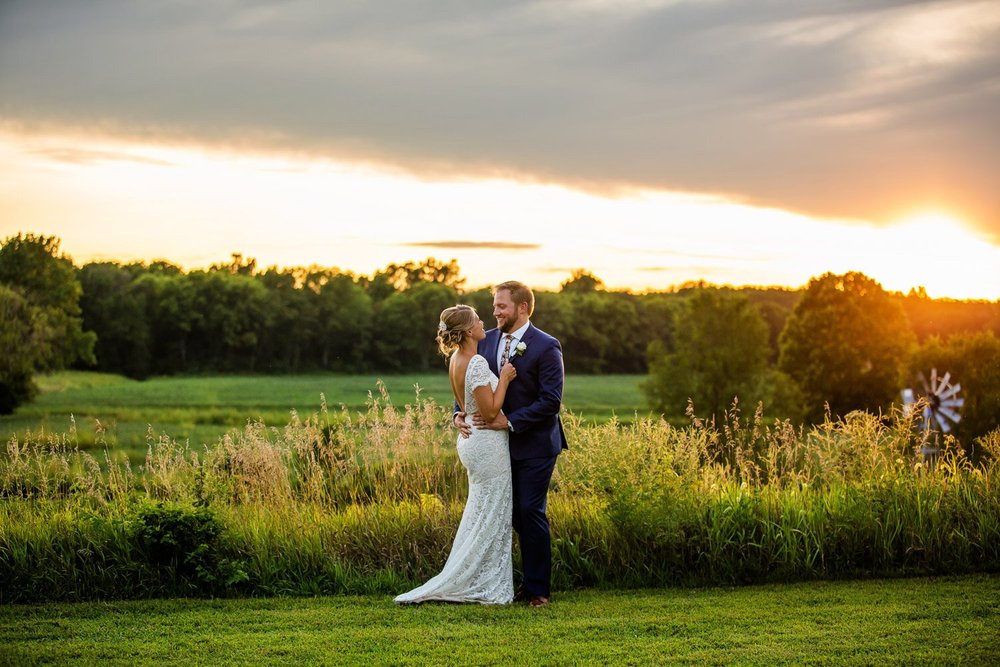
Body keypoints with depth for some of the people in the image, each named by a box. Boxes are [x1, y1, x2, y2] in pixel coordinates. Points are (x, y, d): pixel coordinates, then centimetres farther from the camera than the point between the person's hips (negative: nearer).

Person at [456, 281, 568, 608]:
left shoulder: (546, 347, -14)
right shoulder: (487, 341, 4)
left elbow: (551, 400, -18)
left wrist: (510, 421, -23)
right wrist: (460, 412, -9)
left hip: (535, 444, -6)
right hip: (503, 444, 6)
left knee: (531, 512, -4)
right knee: (516, 513, 10)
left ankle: (538, 589, 5)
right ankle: (530, 579, 21)